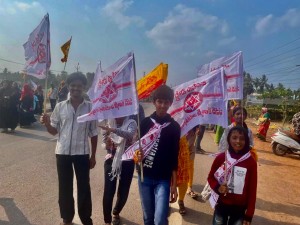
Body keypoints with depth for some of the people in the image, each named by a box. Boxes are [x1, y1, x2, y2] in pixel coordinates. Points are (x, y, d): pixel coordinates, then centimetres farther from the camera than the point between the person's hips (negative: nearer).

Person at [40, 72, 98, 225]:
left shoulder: (90, 107, -3)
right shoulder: (60, 106, 0)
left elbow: (93, 134, 2)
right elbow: (54, 131, 6)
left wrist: (93, 156, 3)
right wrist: (46, 123, -16)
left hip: (82, 153, -1)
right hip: (63, 152, 2)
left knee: (84, 187, 8)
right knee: (65, 187, 14)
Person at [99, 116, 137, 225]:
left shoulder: (131, 123, -7)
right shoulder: (109, 123, -1)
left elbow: (129, 134, -31)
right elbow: (106, 146, 4)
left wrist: (113, 129, -44)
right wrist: (107, 145, -19)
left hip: (127, 162, 0)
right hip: (111, 161, 1)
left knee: (123, 193, 10)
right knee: (108, 192, -6)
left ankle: (116, 213, 40)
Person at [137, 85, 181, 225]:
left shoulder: (174, 127, -2)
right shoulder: (145, 122, 0)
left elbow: (174, 158, -1)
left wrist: (174, 185, -1)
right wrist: (137, 155, -19)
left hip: (163, 179, -2)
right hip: (144, 177, 2)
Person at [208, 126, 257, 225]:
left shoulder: (251, 162, -11)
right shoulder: (220, 158, -10)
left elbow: (252, 190, -5)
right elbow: (210, 177, 3)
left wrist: (249, 214, -3)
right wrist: (217, 187, -18)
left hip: (239, 208, 0)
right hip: (221, 205, 1)